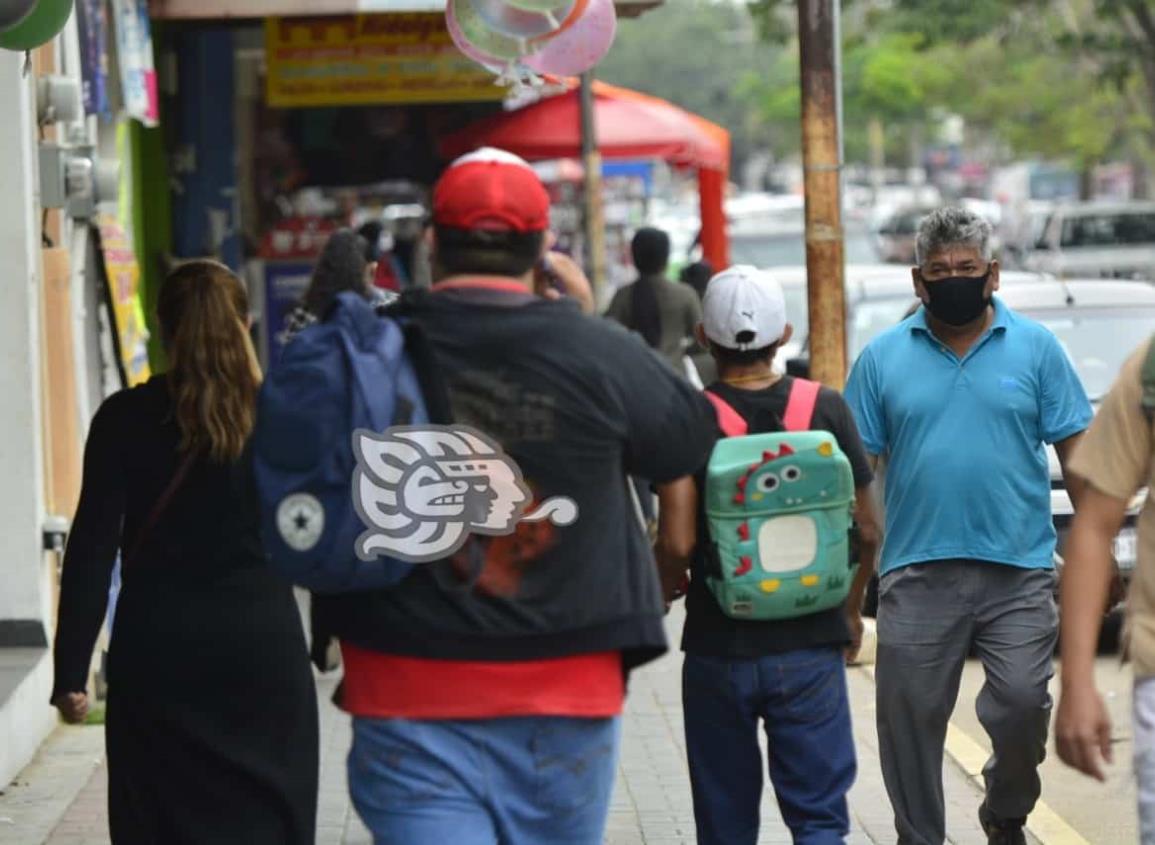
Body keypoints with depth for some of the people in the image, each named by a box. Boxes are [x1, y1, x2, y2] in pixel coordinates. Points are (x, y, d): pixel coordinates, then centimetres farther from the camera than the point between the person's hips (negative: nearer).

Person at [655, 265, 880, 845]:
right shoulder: (826, 410, -3)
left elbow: (677, 544, -15)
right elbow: (867, 531, 1)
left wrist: (658, 601, 6)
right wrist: (851, 609, 17)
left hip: (717, 649, -1)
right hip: (810, 645, 1)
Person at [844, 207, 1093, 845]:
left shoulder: (1035, 348, 5)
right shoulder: (884, 358, 7)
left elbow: (1077, 457, 5)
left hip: (1018, 573, -1)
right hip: (916, 575, 1)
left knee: (1022, 703, -6)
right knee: (910, 719, 3)